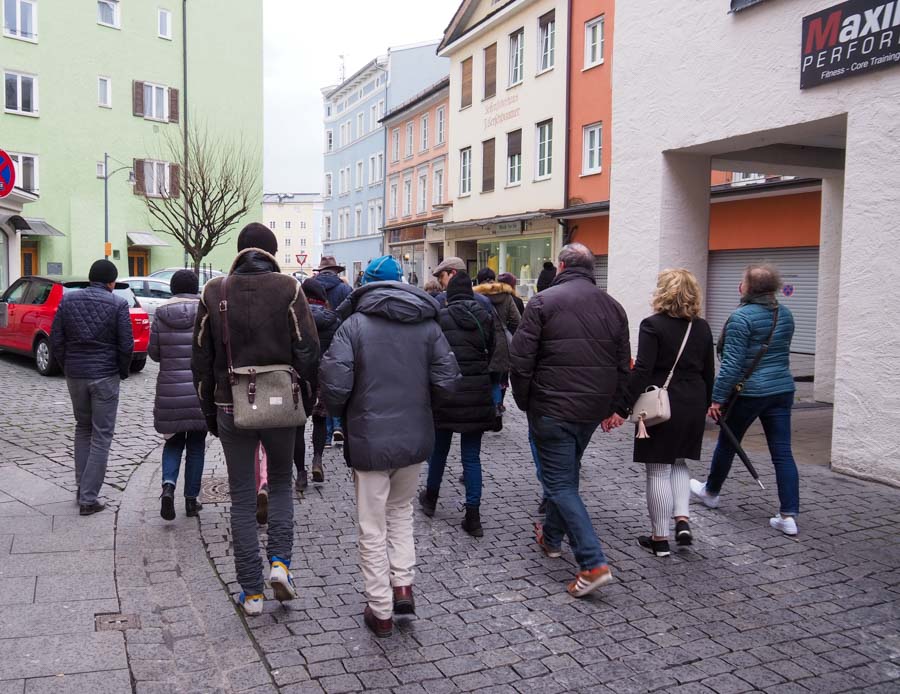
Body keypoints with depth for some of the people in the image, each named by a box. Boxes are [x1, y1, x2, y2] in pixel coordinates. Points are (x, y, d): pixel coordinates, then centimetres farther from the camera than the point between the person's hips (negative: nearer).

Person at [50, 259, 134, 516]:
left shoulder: (68, 300, 2)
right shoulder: (117, 304, -8)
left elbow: (56, 341, 1)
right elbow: (126, 345, -10)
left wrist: (67, 368, 13)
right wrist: (123, 371, 6)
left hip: (75, 376, 4)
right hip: (106, 377, -4)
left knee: (82, 428, 22)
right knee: (101, 437, 3)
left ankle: (81, 487, 23)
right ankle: (88, 498, 3)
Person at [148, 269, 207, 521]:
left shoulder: (161, 315, -2)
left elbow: (153, 353, 2)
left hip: (170, 391, 1)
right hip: (201, 391, -1)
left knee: (173, 442, 17)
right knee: (196, 445, 12)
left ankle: (168, 485, -6)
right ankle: (191, 499, 17)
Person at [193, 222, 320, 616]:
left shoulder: (214, 292, 0)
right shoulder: (288, 289, -6)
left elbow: (201, 361, 4)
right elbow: (307, 352, -10)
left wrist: (210, 411, 12)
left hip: (232, 407, 1)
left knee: (242, 498, 10)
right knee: (281, 484, 21)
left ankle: (252, 592, 14)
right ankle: (280, 562, 6)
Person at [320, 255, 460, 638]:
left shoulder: (354, 324, -9)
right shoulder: (427, 323, 1)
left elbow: (334, 382, -16)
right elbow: (448, 378, -2)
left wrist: (340, 412, 4)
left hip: (370, 439, -3)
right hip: (415, 437, 4)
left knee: (373, 528, 8)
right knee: (401, 510, 25)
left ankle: (381, 611, 17)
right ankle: (403, 585, 16)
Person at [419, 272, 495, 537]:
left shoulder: (440, 318, -7)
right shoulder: (486, 317, 1)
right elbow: (494, 352, 3)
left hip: (446, 392, -1)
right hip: (478, 394, 2)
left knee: (440, 448, 18)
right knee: (472, 456, 8)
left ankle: (430, 498, 38)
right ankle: (473, 517, 5)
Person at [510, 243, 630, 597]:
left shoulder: (543, 302, -9)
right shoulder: (612, 306, 8)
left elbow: (521, 359, -12)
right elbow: (623, 365, 11)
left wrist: (524, 402, 1)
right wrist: (610, 405, 19)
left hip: (552, 409, -6)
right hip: (593, 409, 6)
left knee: (560, 483, 0)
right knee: (566, 474, 23)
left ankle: (593, 563, -8)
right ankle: (551, 538, 40)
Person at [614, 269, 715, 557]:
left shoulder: (653, 325, -12)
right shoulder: (702, 328, 6)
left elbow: (642, 371, -19)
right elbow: (709, 372, 12)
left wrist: (622, 407, -17)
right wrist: (704, 405, 24)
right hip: (693, 406, 6)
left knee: (659, 471, 3)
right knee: (678, 463, 23)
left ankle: (660, 539, 11)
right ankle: (683, 519, 9)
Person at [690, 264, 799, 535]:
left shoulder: (741, 317, -16)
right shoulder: (785, 314, 8)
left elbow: (732, 363, -18)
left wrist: (717, 398, -14)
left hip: (748, 392, -6)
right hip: (782, 390, 6)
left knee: (727, 443, 15)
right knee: (782, 452, 4)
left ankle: (710, 492, 35)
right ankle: (789, 515, 1)